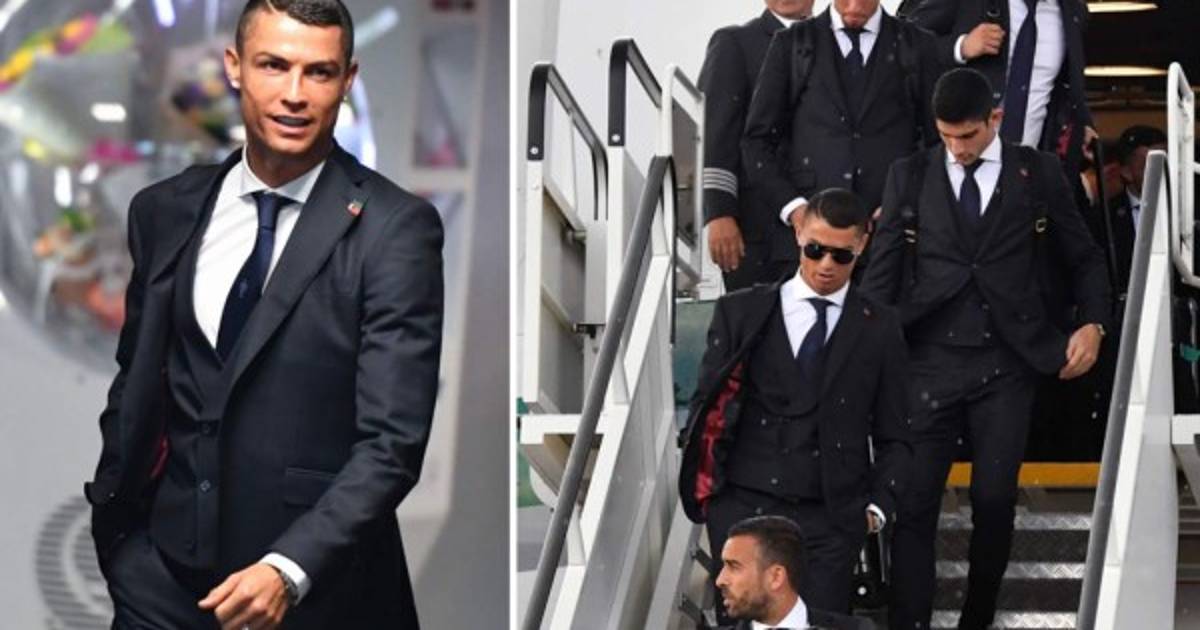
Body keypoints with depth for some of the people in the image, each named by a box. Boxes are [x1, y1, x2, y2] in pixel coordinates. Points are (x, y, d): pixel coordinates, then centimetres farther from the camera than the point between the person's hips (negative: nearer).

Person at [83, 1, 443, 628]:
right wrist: (110, 526, 15)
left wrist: (289, 570, -25)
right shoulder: (165, 210, 4)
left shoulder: (395, 229, -11)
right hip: (166, 570, 3)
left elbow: (393, 441, -16)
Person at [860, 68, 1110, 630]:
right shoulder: (909, 176, 7)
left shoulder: (1038, 173, 5)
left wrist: (1093, 322, -3)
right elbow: (882, 272, 6)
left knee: (995, 502, 0)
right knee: (913, 503, -6)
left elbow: (1083, 258, 13)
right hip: (930, 362, 0)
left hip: (1007, 365, 0)